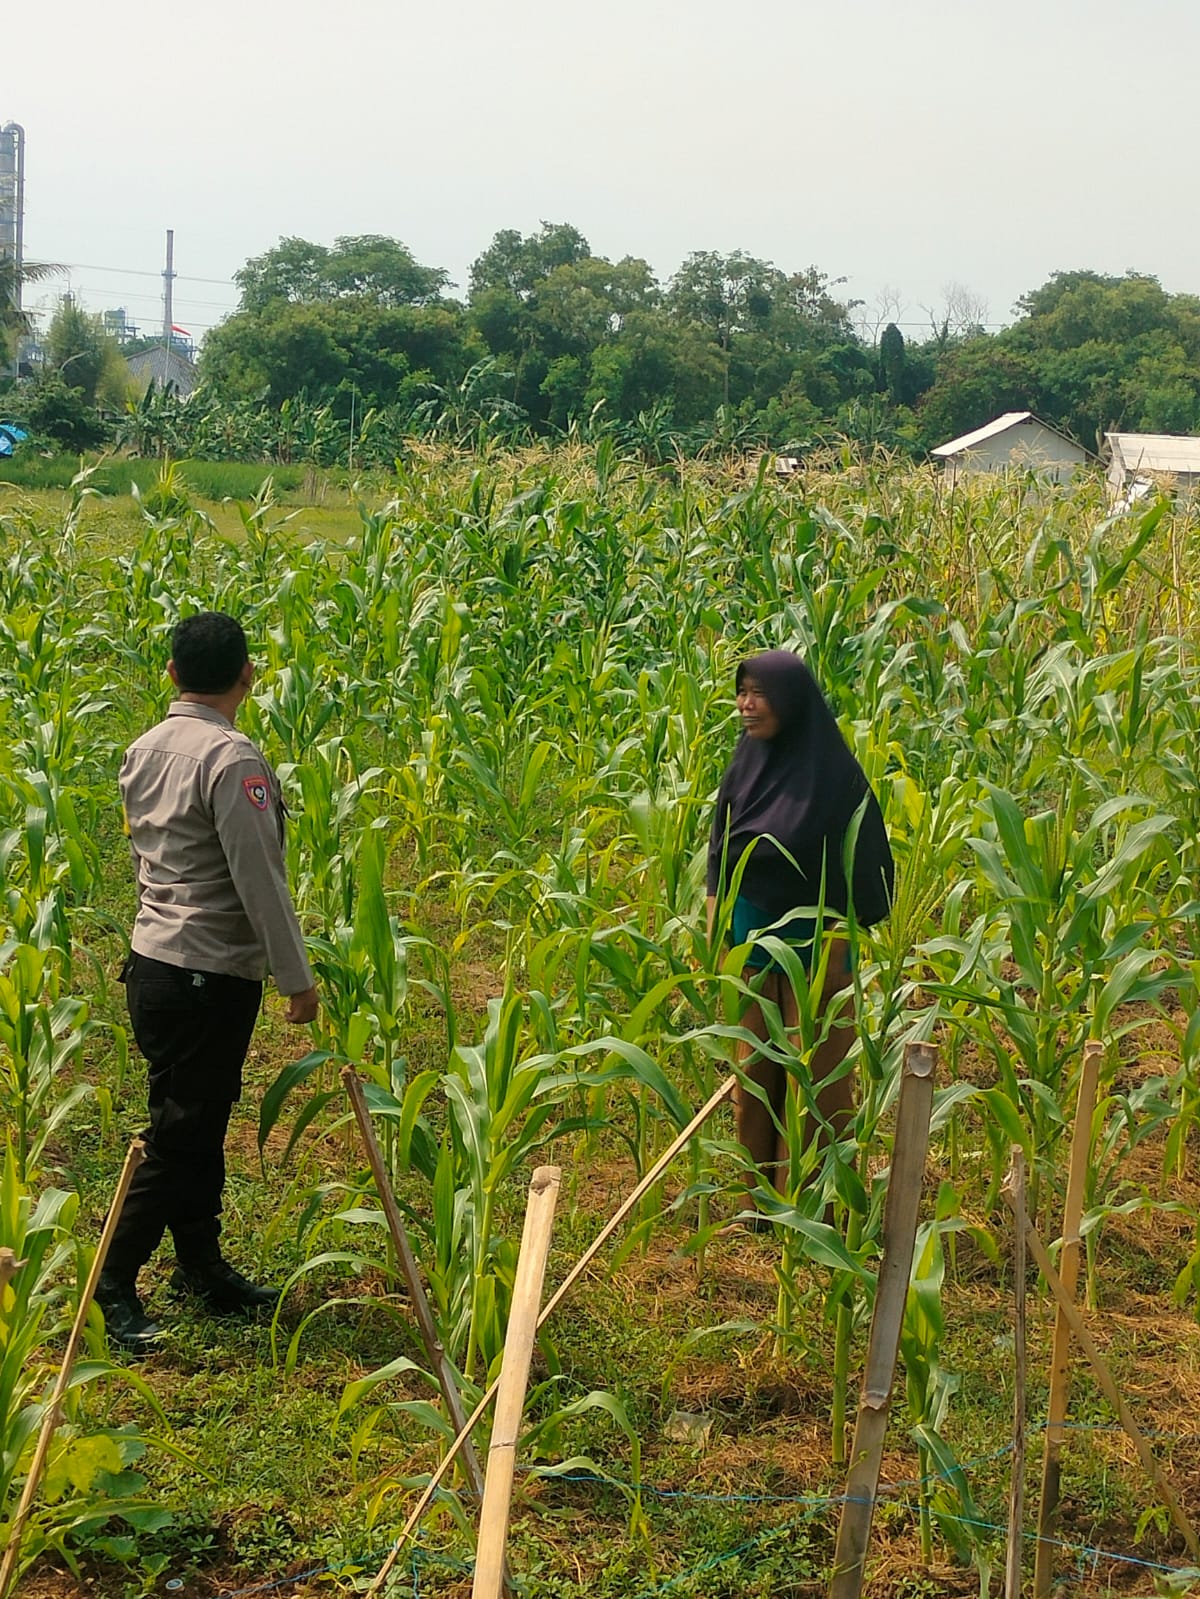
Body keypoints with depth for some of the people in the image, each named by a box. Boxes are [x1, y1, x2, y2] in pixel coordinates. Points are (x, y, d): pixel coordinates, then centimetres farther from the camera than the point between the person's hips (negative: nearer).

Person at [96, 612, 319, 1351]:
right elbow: (260, 880, -19)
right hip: (210, 977, -9)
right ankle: (113, 1288, 3)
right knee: (178, 1138, -1)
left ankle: (203, 1269, 27)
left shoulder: (144, 751, 8)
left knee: (199, 1125, 17)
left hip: (154, 960, 9)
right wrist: (297, 977, -12)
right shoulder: (232, 758, -19)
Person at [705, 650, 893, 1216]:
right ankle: (759, 1191, 25)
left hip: (813, 941, -5)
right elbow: (719, 856, 8)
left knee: (814, 1070, 5)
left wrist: (835, 949, -14)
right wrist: (714, 936, 5)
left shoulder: (832, 771, -14)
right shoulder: (746, 762, 1)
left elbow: (855, 865, -12)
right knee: (754, 1067, 12)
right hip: (750, 938, 5)